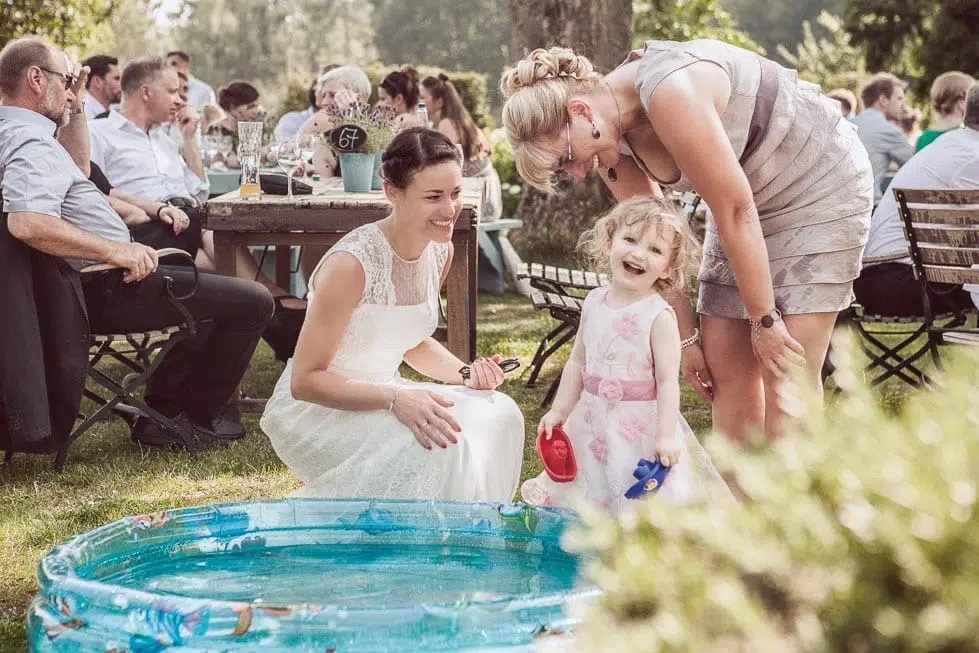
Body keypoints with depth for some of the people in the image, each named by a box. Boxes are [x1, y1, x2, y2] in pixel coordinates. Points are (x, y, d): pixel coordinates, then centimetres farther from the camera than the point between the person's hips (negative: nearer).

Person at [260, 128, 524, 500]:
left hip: (376, 396, 8)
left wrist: (465, 374, -4)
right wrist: (395, 399, -33)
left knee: (498, 416, -11)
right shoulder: (352, 263, -26)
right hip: (315, 410, -8)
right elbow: (305, 380, -23)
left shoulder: (440, 251, -1)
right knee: (436, 444, -29)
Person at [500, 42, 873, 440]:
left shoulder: (670, 94, -33)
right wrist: (685, 338, 3)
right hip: (748, 200, 8)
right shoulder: (613, 141, -7)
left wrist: (764, 319, -21)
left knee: (785, 374, -12)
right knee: (723, 366, 3)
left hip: (821, 185, -8)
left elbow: (736, 212, -28)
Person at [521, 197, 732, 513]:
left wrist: (666, 435, -21)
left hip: (642, 426, -6)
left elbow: (667, 380, -16)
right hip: (593, 423, 6)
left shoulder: (659, 316, -15)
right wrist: (559, 410, 10)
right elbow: (578, 362, 12)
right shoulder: (594, 303, 3)